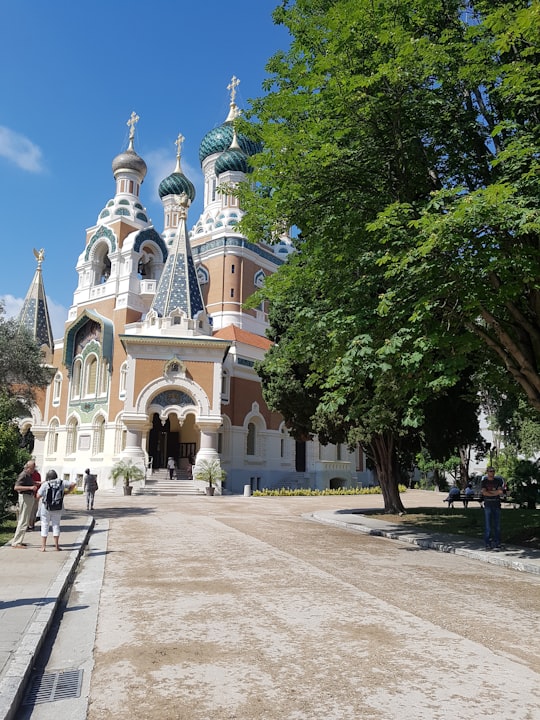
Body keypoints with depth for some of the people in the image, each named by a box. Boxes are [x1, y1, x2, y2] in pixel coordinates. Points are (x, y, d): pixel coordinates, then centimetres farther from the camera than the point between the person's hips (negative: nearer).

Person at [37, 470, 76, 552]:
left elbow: (38, 495, -10)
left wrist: (38, 490, 10)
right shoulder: (61, 483, -4)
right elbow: (73, 483, -6)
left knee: (45, 526, 8)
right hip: (58, 508, 2)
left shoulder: (45, 484, -11)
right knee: (56, 525, 12)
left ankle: (43, 547, 6)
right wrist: (68, 491, 6)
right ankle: (57, 546, 14)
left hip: (46, 507, -2)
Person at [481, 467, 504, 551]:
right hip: (487, 504, -2)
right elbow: (484, 492, -9)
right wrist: (495, 493, -9)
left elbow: (500, 492, -3)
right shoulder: (484, 481, 5)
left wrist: (489, 491, -7)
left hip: (497, 504, 2)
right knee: (487, 525, -3)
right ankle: (488, 544, 3)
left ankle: (497, 544, 6)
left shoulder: (497, 481, 10)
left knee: (497, 525, 1)